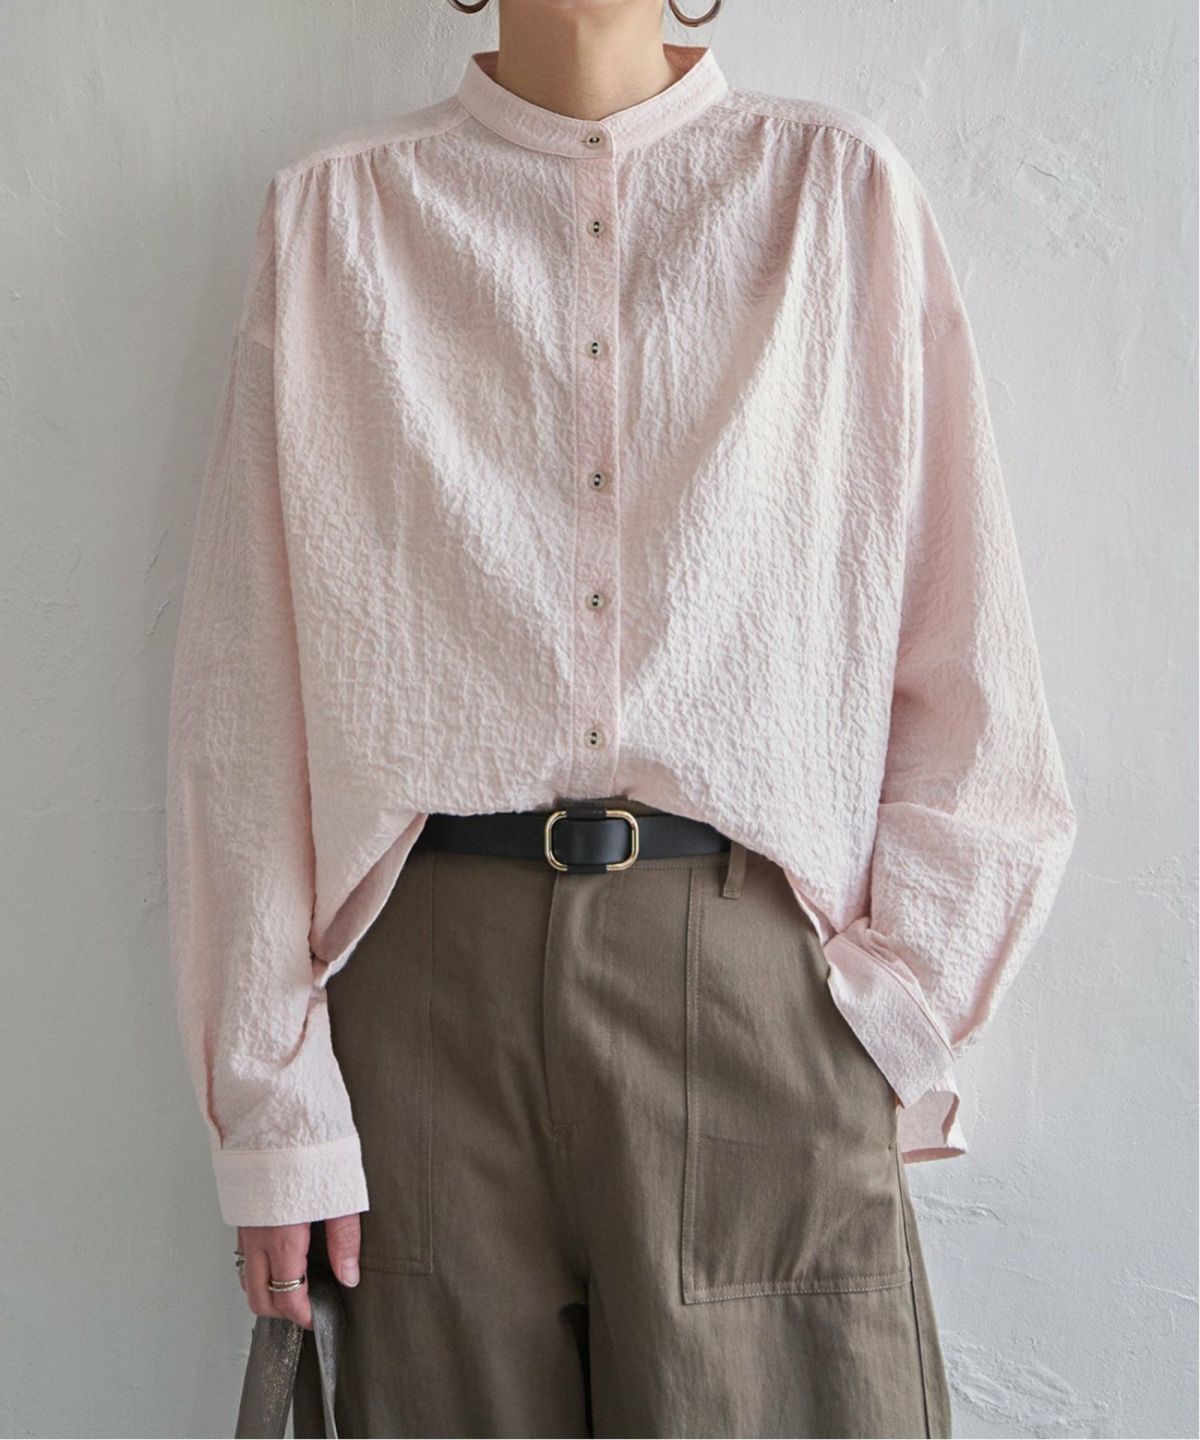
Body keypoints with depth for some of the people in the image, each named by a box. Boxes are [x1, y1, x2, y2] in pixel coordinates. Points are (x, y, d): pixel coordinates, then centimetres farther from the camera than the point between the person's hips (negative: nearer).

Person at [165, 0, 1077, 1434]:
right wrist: (270, 1103, -1)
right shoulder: (333, 214, 8)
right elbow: (245, 688, 3)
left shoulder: (843, 190, 8)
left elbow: (968, 665, 5)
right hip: (430, 976, 1)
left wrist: (898, 1003, -2)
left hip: (762, 985, 0)